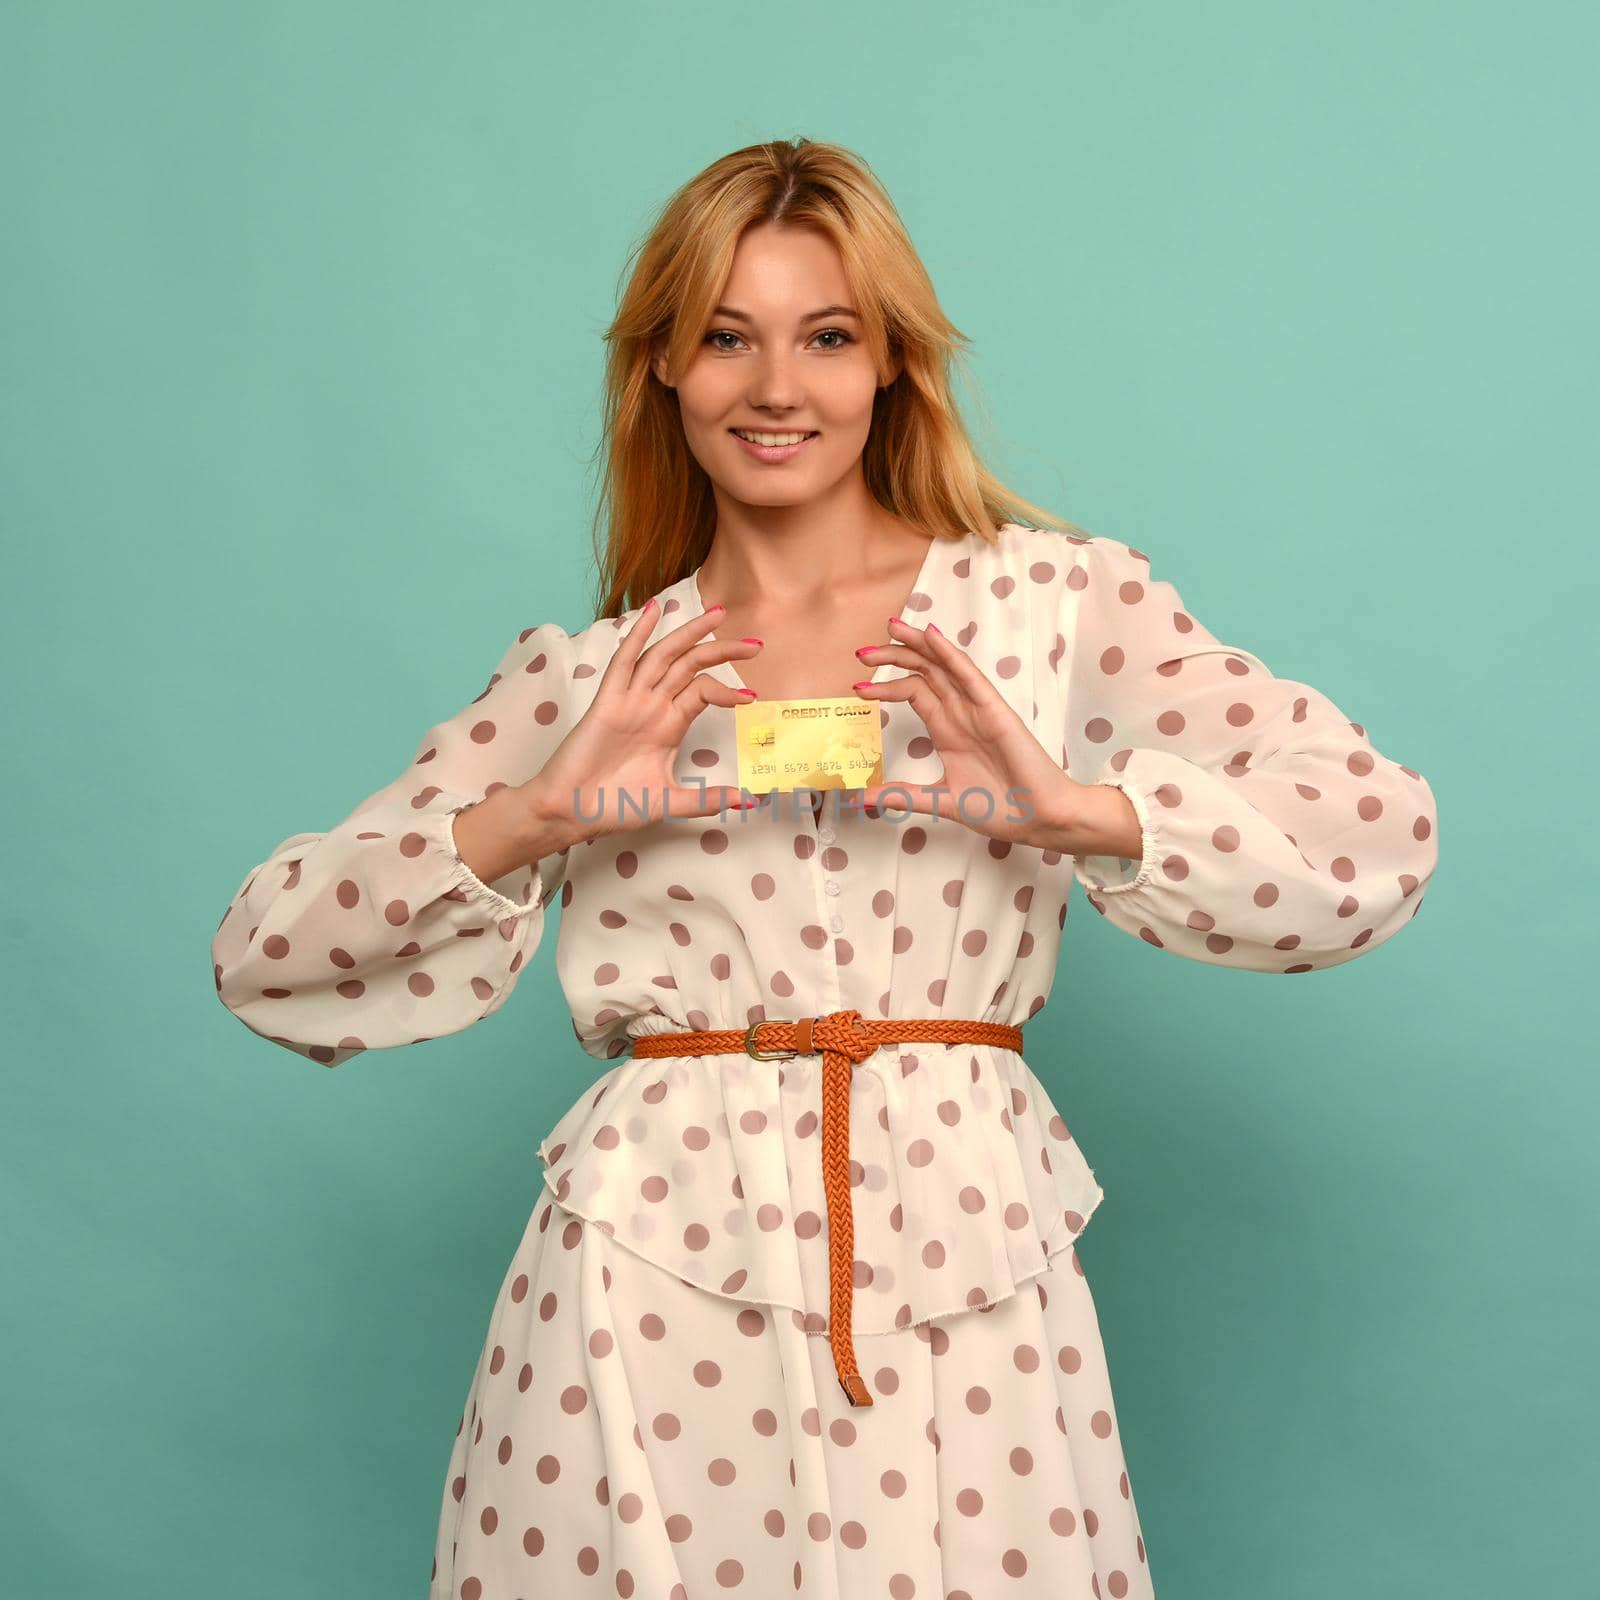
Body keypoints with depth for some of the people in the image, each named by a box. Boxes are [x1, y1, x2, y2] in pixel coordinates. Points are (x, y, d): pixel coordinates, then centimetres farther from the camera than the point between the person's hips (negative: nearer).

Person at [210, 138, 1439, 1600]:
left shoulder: (1054, 599, 4)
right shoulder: (587, 680, 7)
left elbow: (1381, 835, -3)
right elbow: (264, 955, 3)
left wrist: (1080, 809, -18)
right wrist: (530, 821, -12)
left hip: (960, 1277, 0)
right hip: (652, 1280, 1)